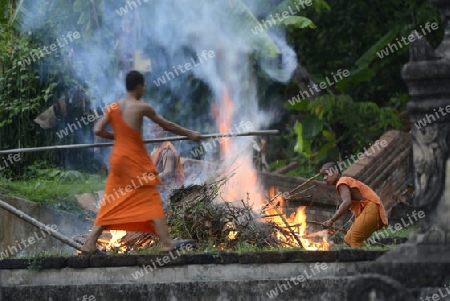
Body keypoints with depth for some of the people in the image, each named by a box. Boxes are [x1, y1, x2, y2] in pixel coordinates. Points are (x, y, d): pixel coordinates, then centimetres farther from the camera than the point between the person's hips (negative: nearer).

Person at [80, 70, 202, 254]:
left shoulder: (113, 108, 6)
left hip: (118, 158, 6)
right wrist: (190, 134, 12)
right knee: (151, 199, -1)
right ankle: (166, 242, -6)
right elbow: (166, 125, 1)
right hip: (135, 159, -5)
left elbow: (98, 130, 1)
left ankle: (89, 244, 4)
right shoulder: (141, 108, -8)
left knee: (111, 203, 9)